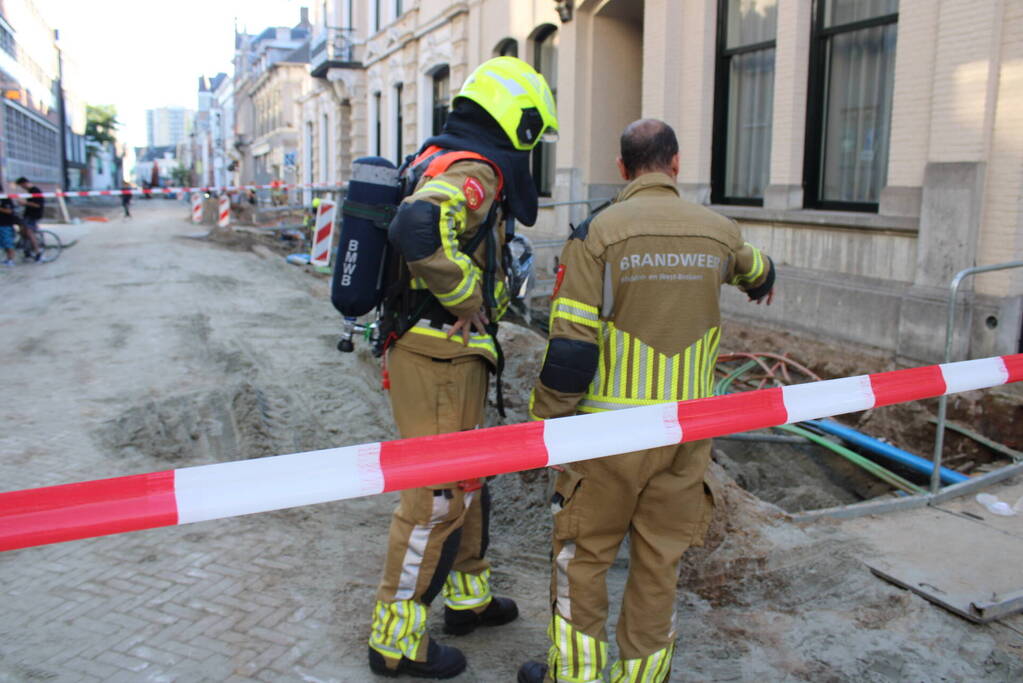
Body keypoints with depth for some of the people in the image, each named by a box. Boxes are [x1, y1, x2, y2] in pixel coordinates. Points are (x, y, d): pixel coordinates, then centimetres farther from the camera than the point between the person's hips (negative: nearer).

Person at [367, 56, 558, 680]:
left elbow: (410, 224, 27)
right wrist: (468, 299, -23)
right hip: (440, 360, -10)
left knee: (466, 477, 22)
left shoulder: (437, 160, 15)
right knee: (438, 495, 0)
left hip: (431, 350, 10)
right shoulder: (475, 171, -17)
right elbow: (417, 228, -37)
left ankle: (468, 597, 38)